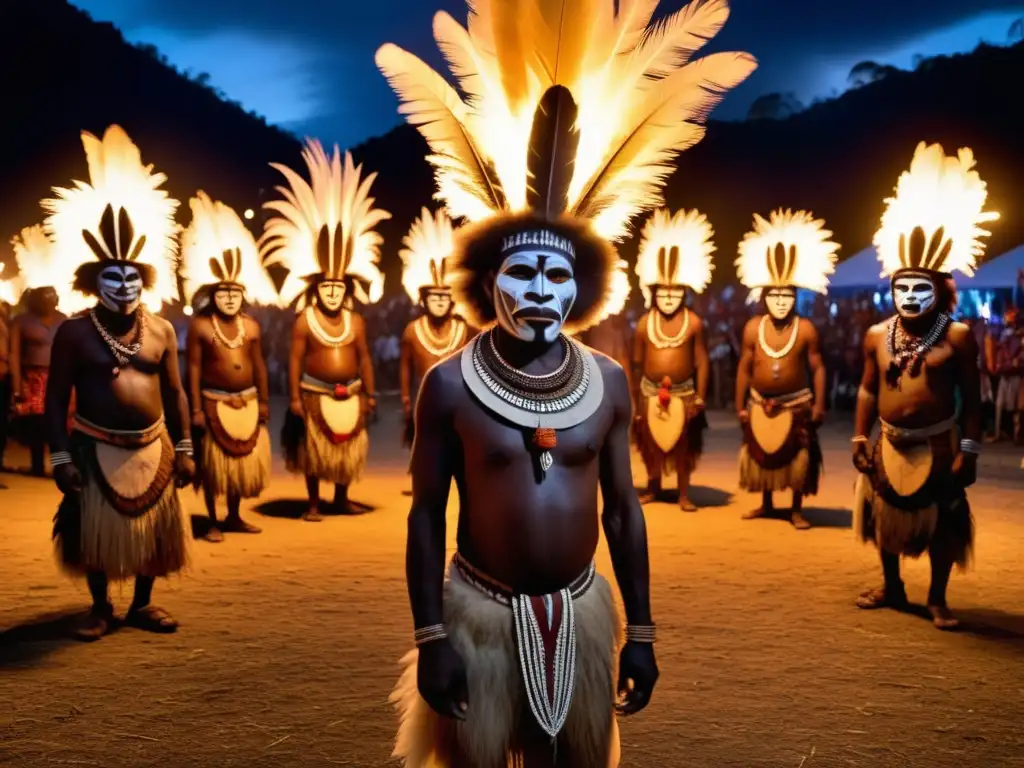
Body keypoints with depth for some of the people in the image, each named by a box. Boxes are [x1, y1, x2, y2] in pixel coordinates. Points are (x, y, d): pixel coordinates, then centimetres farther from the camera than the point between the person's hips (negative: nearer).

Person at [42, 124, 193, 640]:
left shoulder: (161, 331, 2)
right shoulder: (74, 332, -6)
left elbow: (175, 393, 6)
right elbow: (56, 398, -5)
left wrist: (183, 450, 3)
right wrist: (60, 456, -11)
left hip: (151, 447, 3)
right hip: (95, 448, -3)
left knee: (154, 528, 10)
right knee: (96, 531, 7)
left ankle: (142, 604, 26)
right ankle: (100, 608, 24)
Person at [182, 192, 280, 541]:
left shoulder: (252, 326, 5)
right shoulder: (200, 326, -8)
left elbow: (259, 365, 9)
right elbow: (194, 369, -9)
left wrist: (264, 401, 7)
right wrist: (196, 409, -14)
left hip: (247, 402, 5)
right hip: (215, 402, -4)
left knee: (244, 458, 11)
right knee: (213, 462, 3)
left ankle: (234, 517, 25)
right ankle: (213, 523, 14)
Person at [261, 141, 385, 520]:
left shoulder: (355, 321, 4)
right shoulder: (304, 321, -5)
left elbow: (364, 358, 6)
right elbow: (295, 360, -8)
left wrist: (370, 394, 4)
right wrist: (294, 397, -13)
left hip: (350, 393, 3)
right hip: (316, 393, -3)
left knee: (348, 447, 11)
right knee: (314, 449, 6)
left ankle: (342, 499, 25)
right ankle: (313, 503, 15)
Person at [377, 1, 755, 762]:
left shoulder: (607, 380, -2)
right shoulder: (451, 383, -10)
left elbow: (623, 509, 3)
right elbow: (427, 515, -6)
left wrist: (641, 630, 4)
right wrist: (430, 638, -8)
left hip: (581, 612, 3)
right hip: (481, 613, -3)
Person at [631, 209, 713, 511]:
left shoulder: (693, 322, -6)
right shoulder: (645, 322, -1)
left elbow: (702, 362, -4)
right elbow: (637, 363, 4)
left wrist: (699, 398, -8)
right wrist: (635, 400, 4)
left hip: (683, 393, -2)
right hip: (650, 393, 2)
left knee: (684, 445, 5)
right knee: (650, 444, 11)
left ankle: (684, 494, 16)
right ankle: (653, 488, 28)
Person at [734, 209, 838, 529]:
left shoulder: (806, 329, -9)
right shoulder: (753, 327, -4)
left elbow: (818, 369, -5)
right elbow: (744, 369, 1)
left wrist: (819, 406, -10)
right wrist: (741, 406, 1)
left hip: (797, 403, -2)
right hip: (760, 404, 2)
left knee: (798, 458, 5)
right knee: (762, 455, 13)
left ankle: (797, 510, 18)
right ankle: (766, 504, 31)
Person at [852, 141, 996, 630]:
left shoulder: (957, 337, -10)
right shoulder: (877, 336, 2)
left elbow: (971, 398, -9)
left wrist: (968, 450, -13)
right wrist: (859, 438, 3)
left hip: (938, 444, -4)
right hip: (890, 444, 4)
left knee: (942, 521, 5)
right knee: (886, 515, 15)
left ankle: (937, 599, 20)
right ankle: (891, 588, 33)